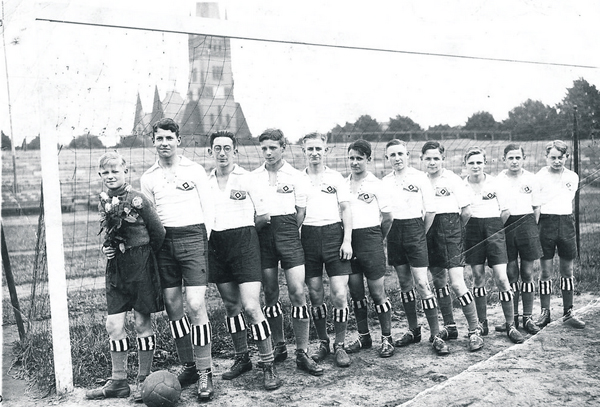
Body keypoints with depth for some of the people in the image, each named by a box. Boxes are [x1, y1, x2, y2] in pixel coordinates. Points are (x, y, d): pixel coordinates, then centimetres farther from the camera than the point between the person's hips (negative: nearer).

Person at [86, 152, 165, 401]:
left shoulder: (137, 200, -12)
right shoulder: (103, 202, 8)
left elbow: (158, 234, -7)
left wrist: (143, 257, 3)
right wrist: (106, 248, 1)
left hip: (140, 263, -6)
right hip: (116, 265, 6)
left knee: (142, 322, 2)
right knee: (113, 324, 5)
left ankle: (144, 379, 16)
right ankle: (119, 381, 17)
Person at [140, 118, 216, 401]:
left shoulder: (195, 170, 5)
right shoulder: (148, 178, 13)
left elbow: (208, 208, 6)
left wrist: (202, 240, 0)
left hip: (192, 237, -4)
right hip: (163, 241, 4)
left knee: (196, 305, -12)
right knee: (172, 306, 5)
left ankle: (205, 372, -4)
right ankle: (188, 365, 19)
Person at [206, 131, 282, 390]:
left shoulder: (248, 179, -2)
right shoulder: (205, 181, 9)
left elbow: (264, 217, 0)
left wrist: (242, 230, 9)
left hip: (244, 243, -4)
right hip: (216, 245, 5)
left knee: (251, 307, -12)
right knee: (231, 305, 12)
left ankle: (268, 366, 0)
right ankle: (242, 359, 29)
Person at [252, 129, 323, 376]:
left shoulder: (294, 175, 6)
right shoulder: (254, 176, 12)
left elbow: (301, 210, 6)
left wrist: (288, 232, 1)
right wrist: (260, 223, 2)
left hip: (288, 230, -2)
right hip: (263, 234, 2)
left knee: (297, 291, -10)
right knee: (270, 292, 6)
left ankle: (302, 353, -2)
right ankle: (279, 346, 21)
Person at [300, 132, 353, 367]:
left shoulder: (336, 178, 9)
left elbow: (345, 210, 6)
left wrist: (347, 241, -4)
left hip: (334, 234, -1)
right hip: (308, 236, 1)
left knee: (339, 294, -6)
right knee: (315, 294, 5)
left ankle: (340, 345, 8)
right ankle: (323, 342, 21)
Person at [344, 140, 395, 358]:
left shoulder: (376, 184, -1)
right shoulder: (342, 184, 10)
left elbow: (388, 217, 3)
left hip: (370, 238, -4)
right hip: (348, 240, 4)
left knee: (377, 292, -1)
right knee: (355, 291, 10)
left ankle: (387, 338, 10)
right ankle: (363, 336, 23)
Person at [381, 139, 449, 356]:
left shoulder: (420, 177, 0)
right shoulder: (385, 181, 9)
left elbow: (431, 210, 0)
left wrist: (422, 233, 1)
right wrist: (386, 232, 4)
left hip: (414, 228, -4)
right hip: (393, 232, 4)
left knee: (421, 283, -10)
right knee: (405, 283, 10)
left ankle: (436, 335, -3)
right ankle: (413, 330, 21)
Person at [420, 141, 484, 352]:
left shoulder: (453, 179, -3)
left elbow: (466, 211, -2)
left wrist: (453, 228, 8)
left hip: (450, 231, -5)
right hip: (428, 231, 5)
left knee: (457, 283, -13)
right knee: (439, 282, 12)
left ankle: (474, 332, -3)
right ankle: (450, 327, 26)